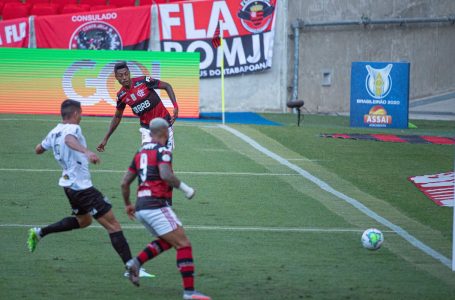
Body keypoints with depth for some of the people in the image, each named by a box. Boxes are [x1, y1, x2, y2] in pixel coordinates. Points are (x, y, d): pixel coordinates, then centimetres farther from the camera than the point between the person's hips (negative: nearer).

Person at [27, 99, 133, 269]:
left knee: (84, 220, 32)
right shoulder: (72, 129, -17)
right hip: (82, 186, -9)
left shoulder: (54, 132, 8)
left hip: (69, 184, 9)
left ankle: (39, 233, 28)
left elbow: (38, 149, 24)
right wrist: (87, 152, -60)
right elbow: (70, 140, -42)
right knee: (113, 226, -8)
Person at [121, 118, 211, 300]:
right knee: (183, 245, -6)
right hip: (158, 206, -8)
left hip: (141, 208, 8)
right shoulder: (163, 151, -6)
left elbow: (125, 183, 19)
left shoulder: (140, 153, 17)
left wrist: (128, 205, 33)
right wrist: (185, 188, -12)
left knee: (167, 241, 25)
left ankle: (136, 263, 7)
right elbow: (165, 175, -24)